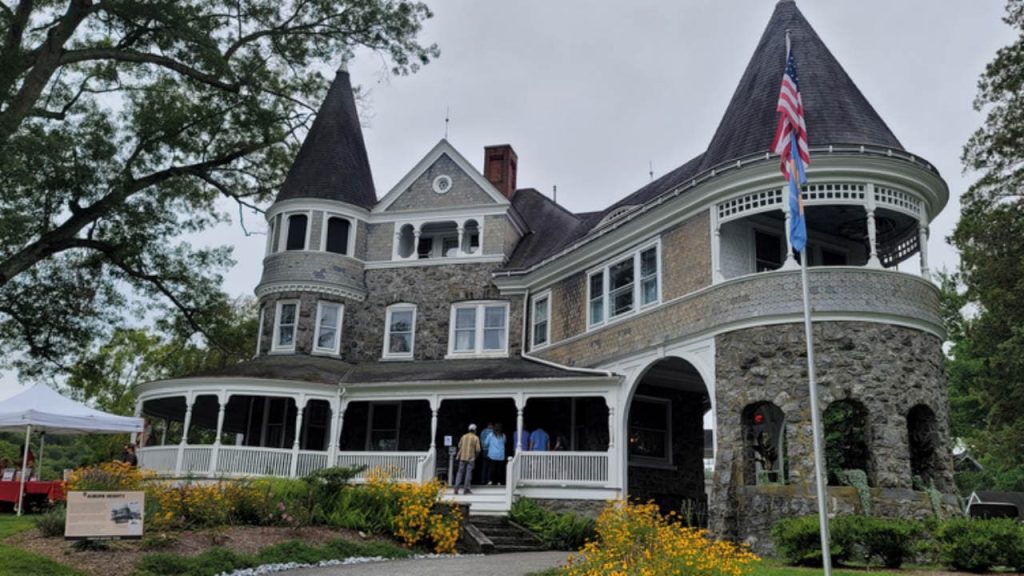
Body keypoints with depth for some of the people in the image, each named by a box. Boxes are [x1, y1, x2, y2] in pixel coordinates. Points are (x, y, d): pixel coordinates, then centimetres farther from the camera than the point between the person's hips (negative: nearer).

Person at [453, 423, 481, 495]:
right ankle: (466, 489, 4)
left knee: (460, 472, 7)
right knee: (468, 473, 3)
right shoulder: (476, 438, -5)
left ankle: (456, 488, 0)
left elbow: (459, 446, 6)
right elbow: (478, 449, -8)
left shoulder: (464, 436, 4)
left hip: (462, 457, 3)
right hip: (471, 458, -3)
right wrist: (476, 455, 11)